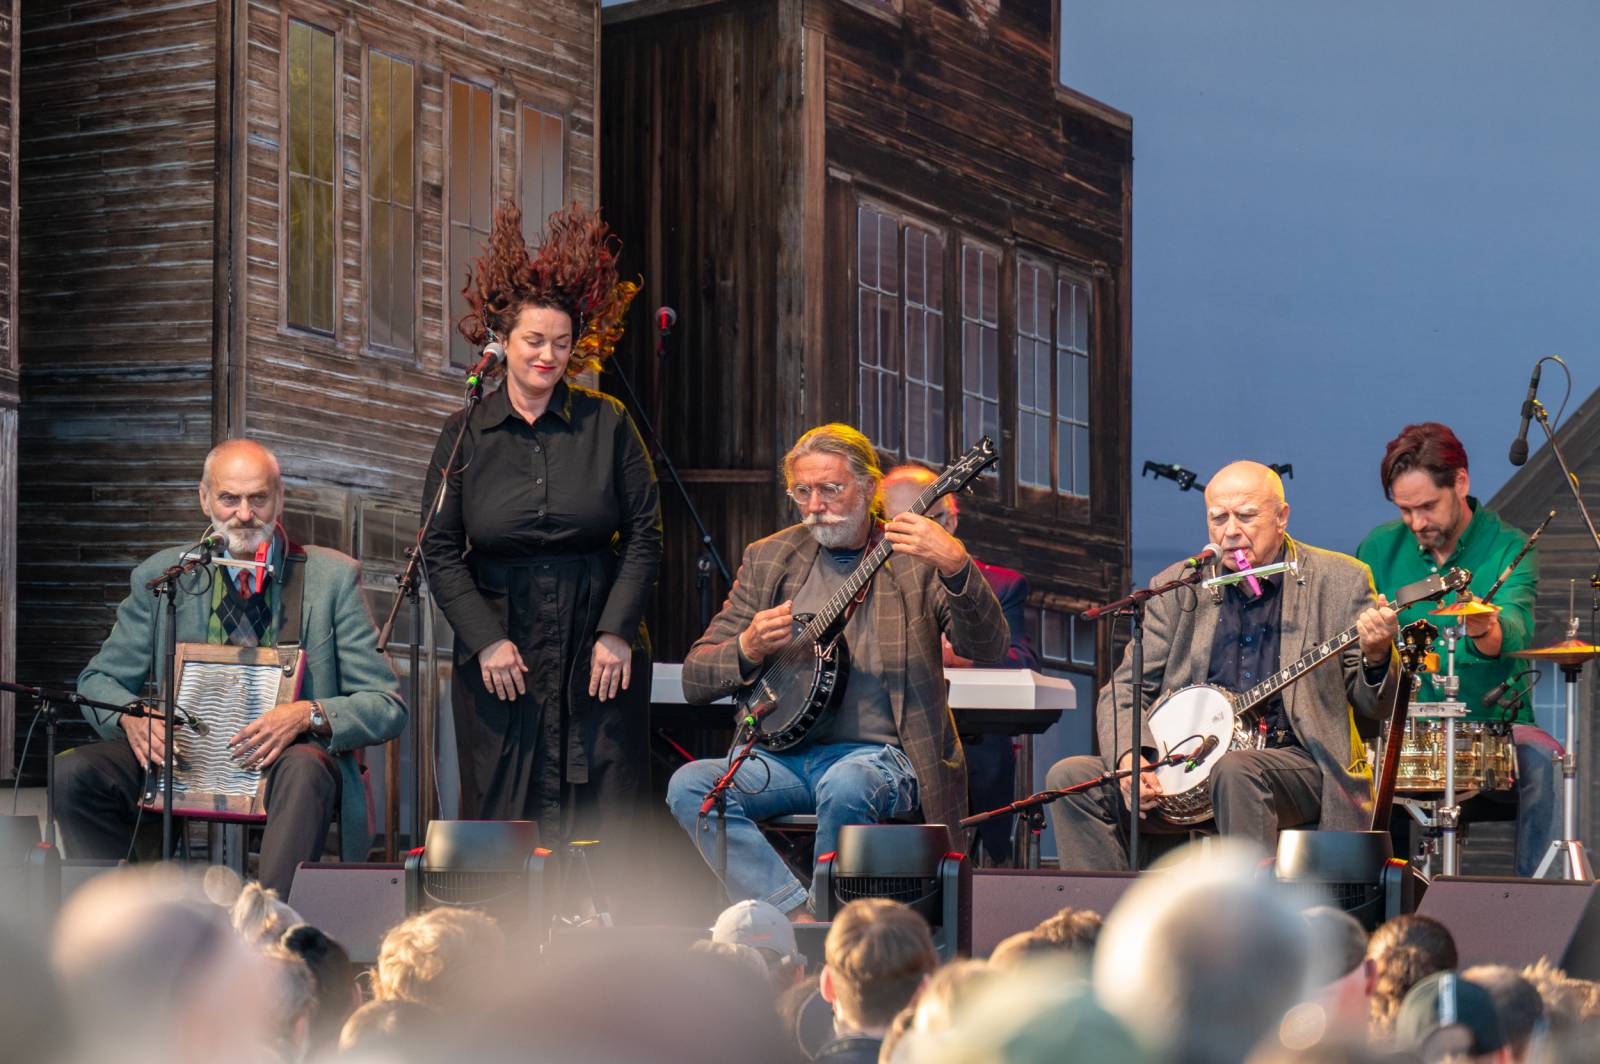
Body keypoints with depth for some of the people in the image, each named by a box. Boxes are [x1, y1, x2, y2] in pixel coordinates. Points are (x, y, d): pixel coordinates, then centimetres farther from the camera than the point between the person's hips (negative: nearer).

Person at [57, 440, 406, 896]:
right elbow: (98, 681, 17)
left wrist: (308, 715, -20)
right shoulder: (160, 575, 10)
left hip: (285, 759, -3)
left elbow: (387, 708, 1)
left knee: (305, 768, -38)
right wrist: (131, 716, -9)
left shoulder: (332, 576, 4)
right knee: (72, 772, -23)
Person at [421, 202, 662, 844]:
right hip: (501, 656, 0)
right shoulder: (465, 435, 5)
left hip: (599, 654, 0)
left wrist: (617, 631, -6)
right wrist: (485, 639, -7)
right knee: (502, 822, 1)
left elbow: (645, 533, 3)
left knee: (597, 826, -2)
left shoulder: (607, 424, 3)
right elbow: (441, 551, 4)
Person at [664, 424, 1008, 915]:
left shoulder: (915, 555, 4)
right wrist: (747, 650, -10)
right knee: (688, 786, -23)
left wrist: (956, 567, -31)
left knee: (844, 787, -37)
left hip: (880, 754, -4)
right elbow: (695, 678, 13)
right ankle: (799, 916, -26)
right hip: (784, 755, 4)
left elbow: (986, 647, -13)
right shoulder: (768, 558, 14)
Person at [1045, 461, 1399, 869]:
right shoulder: (1177, 587, 11)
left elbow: (1372, 704, 3)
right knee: (1069, 778, -17)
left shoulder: (1339, 581, 4)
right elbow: (1125, 689, 10)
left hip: (1295, 763, -3)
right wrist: (1127, 757, -11)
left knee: (1234, 771, -37)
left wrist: (1377, 657, -20)